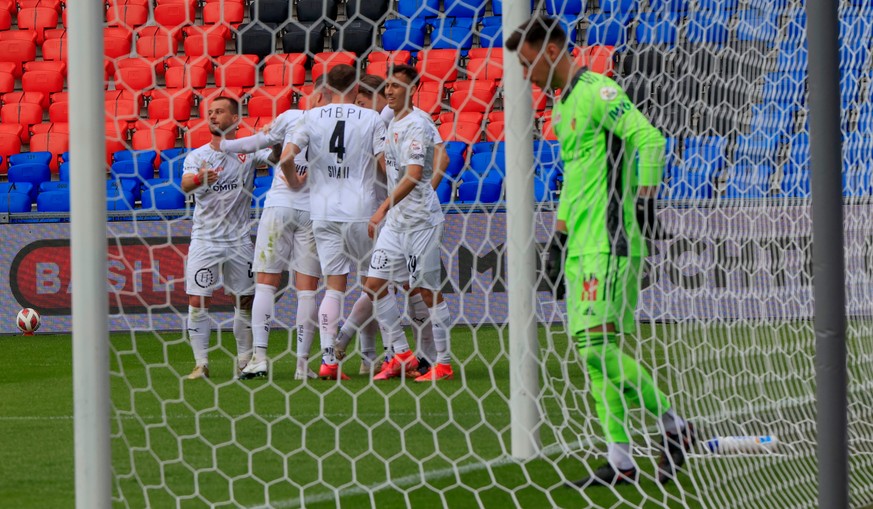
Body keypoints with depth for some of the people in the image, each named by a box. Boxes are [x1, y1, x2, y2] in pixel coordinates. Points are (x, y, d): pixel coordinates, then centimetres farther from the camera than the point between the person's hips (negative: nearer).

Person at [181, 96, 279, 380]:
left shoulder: (249, 151, -1)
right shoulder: (197, 156, -1)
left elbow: (275, 157, -17)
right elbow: (185, 184, -18)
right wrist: (200, 178, -41)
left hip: (239, 240, 0)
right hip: (204, 238, 0)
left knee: (245, 301, 6)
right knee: (198, 302, -7)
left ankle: (245, 361, 19)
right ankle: (201, 363, 0)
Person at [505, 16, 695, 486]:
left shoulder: (596, 92, -10)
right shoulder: (562, 107, 20)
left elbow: (651, 139, -21)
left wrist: (643, 200, -25)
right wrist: (559, 236, 26)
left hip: (609, 244, -10)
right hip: (581, 248, 10)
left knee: (598, 344, -16)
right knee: (591, 351, 4)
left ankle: (674, 426, -3)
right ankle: (620, 461, 6)